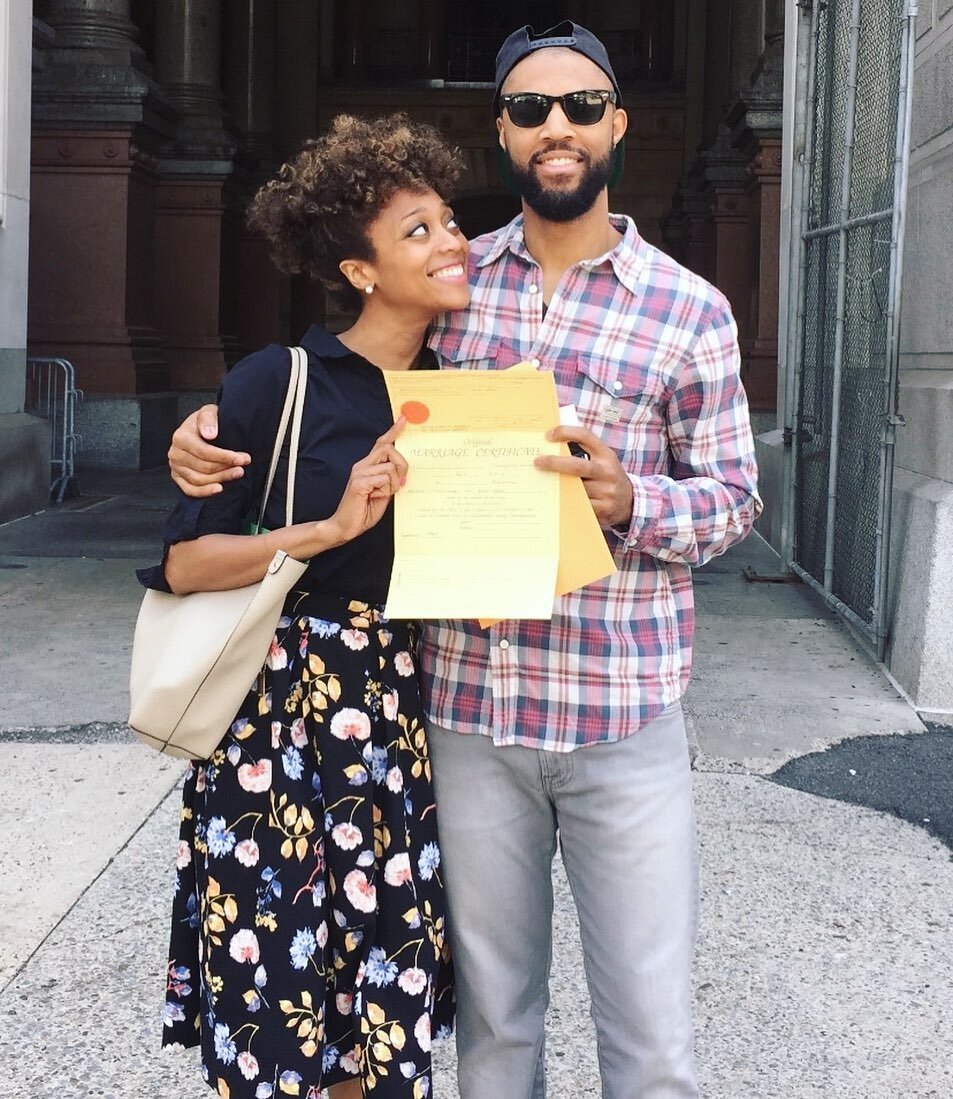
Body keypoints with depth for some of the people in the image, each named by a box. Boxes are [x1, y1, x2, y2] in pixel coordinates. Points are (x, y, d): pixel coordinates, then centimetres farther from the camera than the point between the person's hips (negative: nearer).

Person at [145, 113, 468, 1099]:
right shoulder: (279, 382, -7)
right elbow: (181, 563, -9)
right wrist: (330, 529, -19)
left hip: (404, 711, 5)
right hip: (283, 707, -4)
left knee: (382, 1006, 8)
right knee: (274, 992, 3)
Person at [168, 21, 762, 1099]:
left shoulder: (690, 310, 0)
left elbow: (733, 496, 4)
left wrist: (630, 501, -17)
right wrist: (216, 431, -2)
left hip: (625, 724, -2)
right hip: (468, 709, 2)